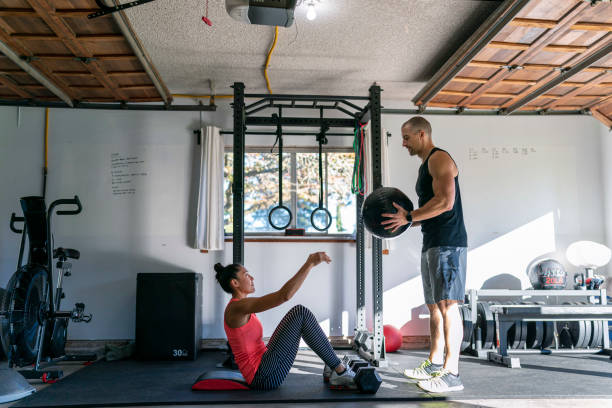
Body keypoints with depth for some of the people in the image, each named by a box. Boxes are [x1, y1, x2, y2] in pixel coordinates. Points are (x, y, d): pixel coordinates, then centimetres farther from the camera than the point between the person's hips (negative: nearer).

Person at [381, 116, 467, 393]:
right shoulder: (426, 165, 23)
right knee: (434, 306, 13)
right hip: (432, 243, 10)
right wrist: (406, 221, 13)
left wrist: (408, 217, -16)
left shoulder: (439, 159, -7)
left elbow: (445, 202, -20)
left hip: (447, 243, -10)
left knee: (448, 305, -11)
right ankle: (434, 364, 22)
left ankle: (451, 373, -9)